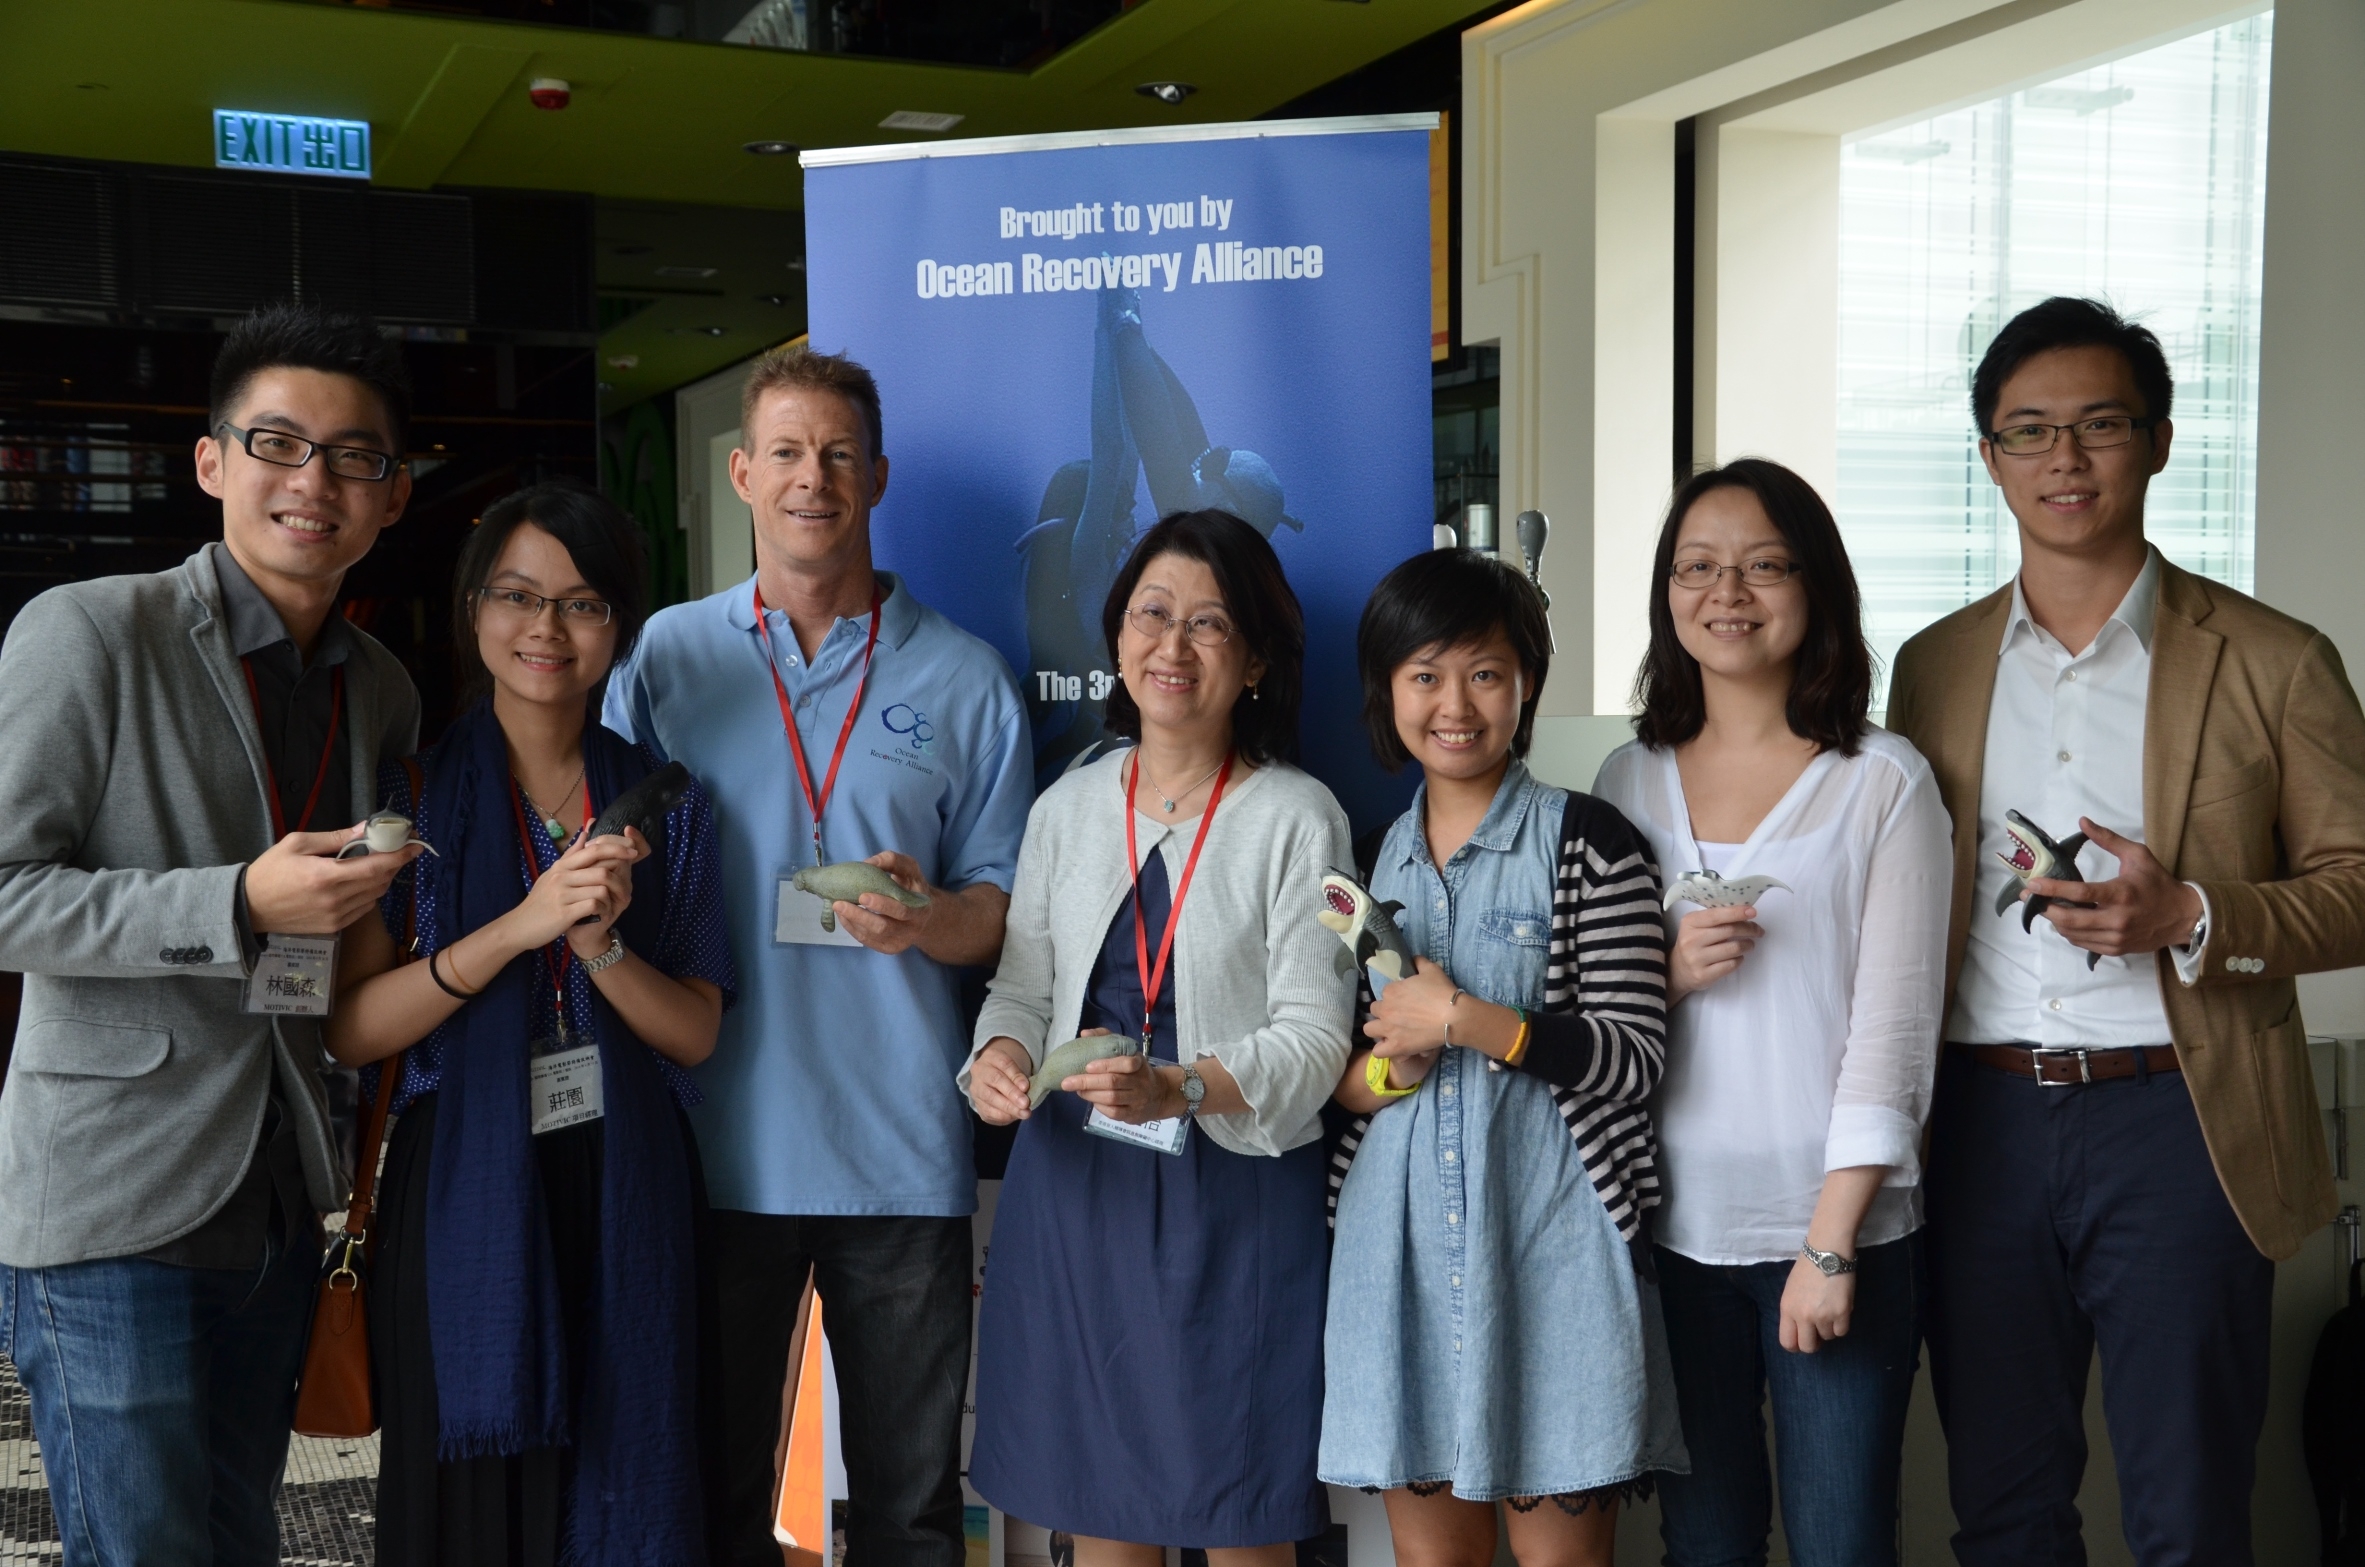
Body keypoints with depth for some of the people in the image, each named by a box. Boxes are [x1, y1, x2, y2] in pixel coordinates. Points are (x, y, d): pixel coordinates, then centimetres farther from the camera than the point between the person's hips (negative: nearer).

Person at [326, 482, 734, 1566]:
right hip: (461, 1194, -1)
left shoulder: (663, 808, 5)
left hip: (624, 1199, 2)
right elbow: (350, 1028, -6)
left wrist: (601, 945, -16)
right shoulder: (413, 793, 1)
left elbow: (697, 1033, 3)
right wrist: (520, 926, -18)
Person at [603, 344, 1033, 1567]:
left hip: (902, 1150, 0)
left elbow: (1002, 912, 7)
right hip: (715, 1143, 1)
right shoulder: (663, 658, 6)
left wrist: (925, 919, -16)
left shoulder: (963, 680, 5)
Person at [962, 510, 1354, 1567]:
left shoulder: (1297, 818, -5)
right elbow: (1023, 981, 14)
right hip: (1074, 1182, 4)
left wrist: (1177, 1090, -24)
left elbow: (1312, 1035, -9)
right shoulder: (1068, 806, 8)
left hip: (1237, 1199, -3)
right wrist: (1000, 1053, -8)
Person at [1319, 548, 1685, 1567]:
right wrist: (1391, 1065, -8)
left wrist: (1466, 1020, -17)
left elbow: (1636, 1058, -9)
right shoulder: (1371, 856, 11)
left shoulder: (1585, 839, -4)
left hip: (1547, 1232, -4)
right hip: (1400, 1239, 4)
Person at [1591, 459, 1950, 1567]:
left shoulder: (1883, 783, -3)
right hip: (1674, 1226, 3)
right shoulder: (1627, 781, 8)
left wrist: (1831, 1246, -11)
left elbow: (1893, 1024, -7)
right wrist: (1666, 974, -10)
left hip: (1840, 1227, -3)